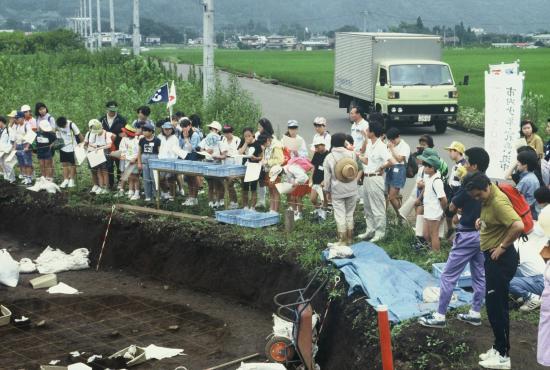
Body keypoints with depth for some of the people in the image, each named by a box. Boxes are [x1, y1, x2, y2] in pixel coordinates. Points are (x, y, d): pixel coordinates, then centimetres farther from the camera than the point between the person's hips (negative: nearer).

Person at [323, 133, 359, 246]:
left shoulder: (329, 158, -8)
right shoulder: (351, 154, -6)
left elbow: (327, 176, -5)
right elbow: (355, 170, 6)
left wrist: (327, 189, 7)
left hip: (337, 191, -2)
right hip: (351, 190, 2)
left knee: (340, 216, 3)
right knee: (349, 214, 14)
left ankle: (342, 241, 5)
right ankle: (350, 239, 21)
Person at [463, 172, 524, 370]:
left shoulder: (499, 201, -24)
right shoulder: (488, 198, 6)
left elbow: (518, 226, -35)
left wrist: (502, 246, -23)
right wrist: (482, 220, 8)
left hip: (501, 258, -10)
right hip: (492, 257, 10)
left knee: (496, 305, -4)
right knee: (493, 304, 16)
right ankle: (499, 348, 27)